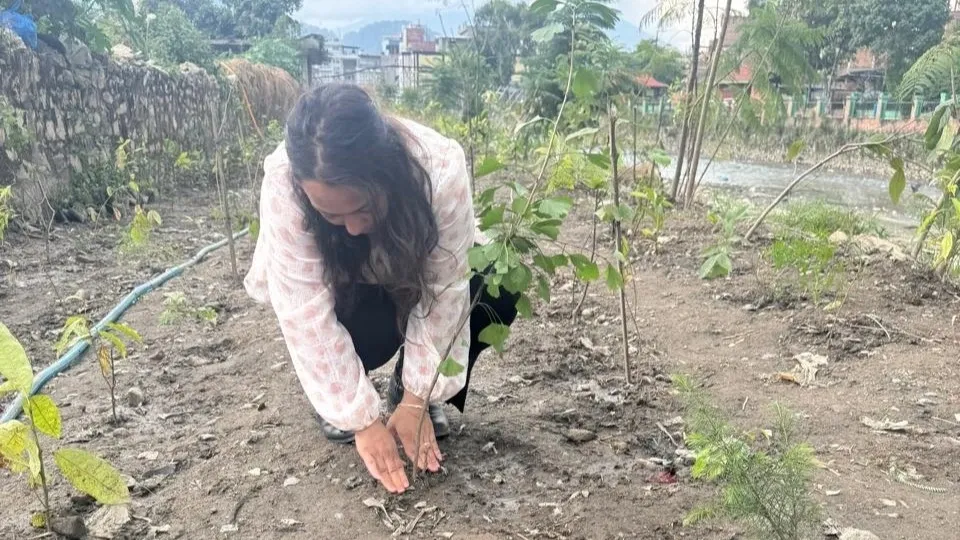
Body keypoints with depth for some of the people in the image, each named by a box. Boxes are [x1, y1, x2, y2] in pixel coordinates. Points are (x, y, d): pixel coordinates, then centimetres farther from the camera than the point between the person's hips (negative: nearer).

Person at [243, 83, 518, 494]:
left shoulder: (440, 168, -37)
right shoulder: (285, 185, -38)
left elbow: (442, 290, -29)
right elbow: (308, 317, -33)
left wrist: (415, 399, -27)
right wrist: (363, 419, -32)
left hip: (411, 274, 2)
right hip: (338, 291, -1)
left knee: (498, 288, -25)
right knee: (367, 325, -34)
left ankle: (412, 384, 0)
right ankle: (333, 394, 1)